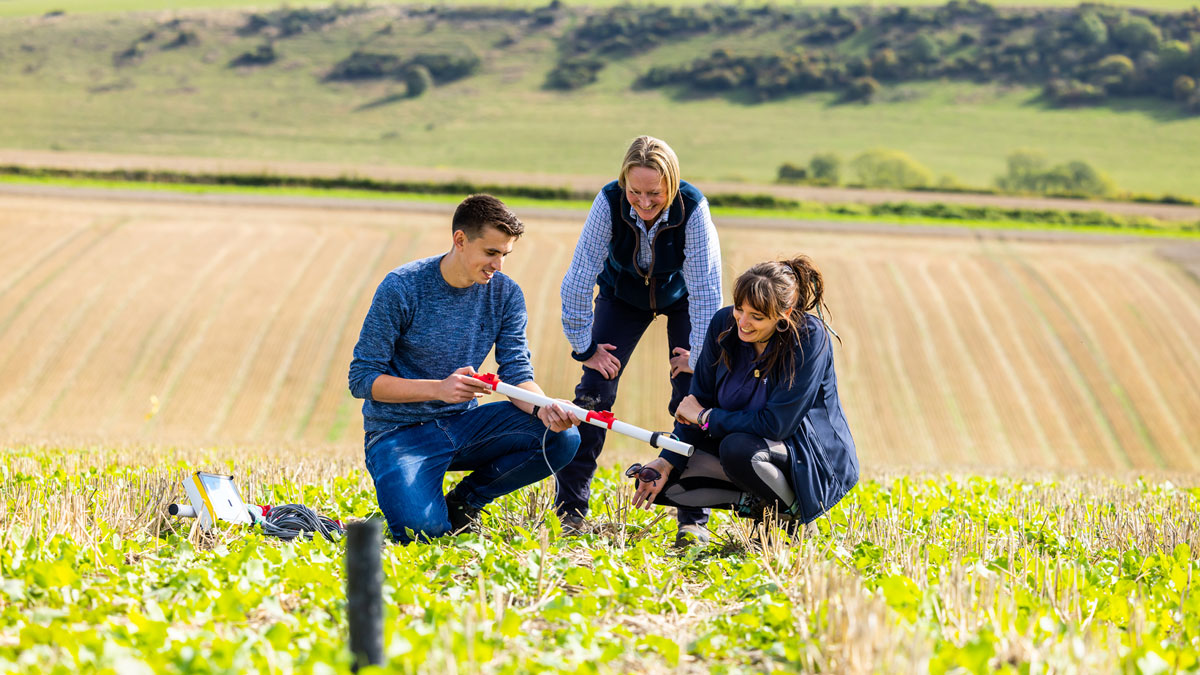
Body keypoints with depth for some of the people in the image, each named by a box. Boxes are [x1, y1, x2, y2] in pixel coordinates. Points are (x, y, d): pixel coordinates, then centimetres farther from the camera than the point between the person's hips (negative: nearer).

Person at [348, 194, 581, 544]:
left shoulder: (506, 294, -1)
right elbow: (361, 378, -14)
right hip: (399, 433, -5)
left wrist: (545, 409, -28)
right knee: (422, 528, -31)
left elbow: (516, 374, -4)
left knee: (562, 437, -16)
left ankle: (463, 501, 2)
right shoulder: (402, 288, -15)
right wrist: (439, 388, -28)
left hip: (463, 424, 5)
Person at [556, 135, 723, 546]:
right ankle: (570, 510, -1)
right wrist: (584, 347, -22)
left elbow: (705, 287, -28)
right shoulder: (609, 203, -33)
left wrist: (699, 355, -25)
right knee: (595, 389, -9)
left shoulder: (692, 208, -35)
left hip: (680, 296, -1)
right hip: (623, 293, 1)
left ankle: (693, 518, -6)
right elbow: (580, 277, -26)